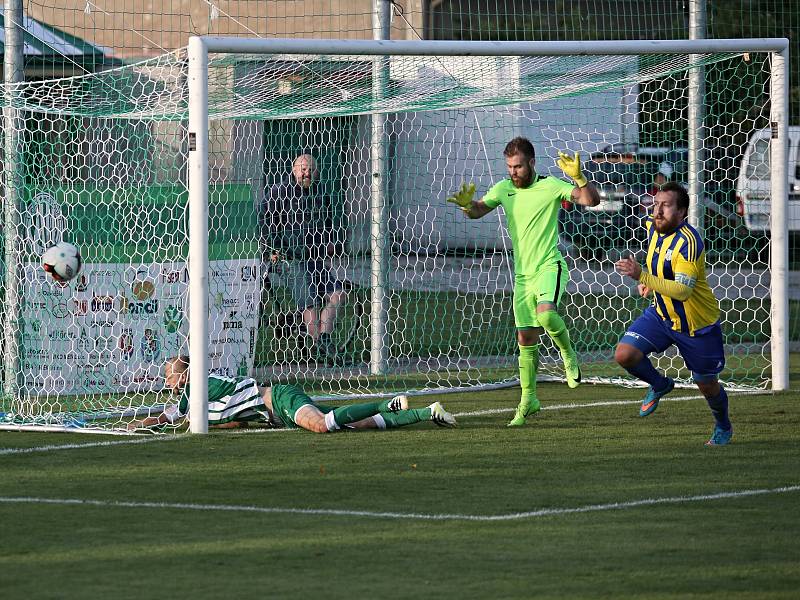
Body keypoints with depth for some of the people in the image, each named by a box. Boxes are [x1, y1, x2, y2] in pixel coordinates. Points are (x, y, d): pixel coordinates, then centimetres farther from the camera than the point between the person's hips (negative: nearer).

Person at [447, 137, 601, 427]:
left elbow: (591, 200, -15)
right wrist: (466, 204, -22)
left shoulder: (550, 185, -8)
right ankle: (528, 399, 16)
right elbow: (478, 211, 1)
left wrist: (578, 177, -33)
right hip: (522, 273, 5)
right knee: (525, 339, 5)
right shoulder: (504, 188, 7)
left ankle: (568, 354, -5)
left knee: (545, 313, -32)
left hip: (549, 266, -5)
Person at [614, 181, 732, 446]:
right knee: (625, 354, -15)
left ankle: (723, 427, 41)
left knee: (707, 384, 10)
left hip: (698, 325, -6)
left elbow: (683, 291, -38)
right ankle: (659, 385, 15)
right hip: (661, 314, 6)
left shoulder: (689, 241, -29)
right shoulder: (653, 227, -5)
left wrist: (643, 276, -45)